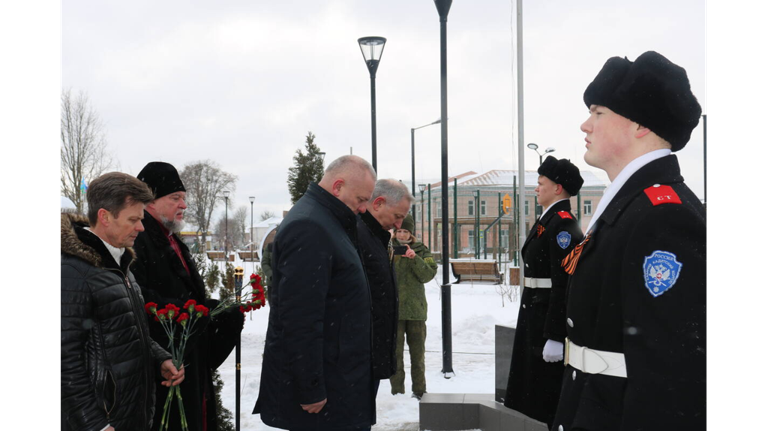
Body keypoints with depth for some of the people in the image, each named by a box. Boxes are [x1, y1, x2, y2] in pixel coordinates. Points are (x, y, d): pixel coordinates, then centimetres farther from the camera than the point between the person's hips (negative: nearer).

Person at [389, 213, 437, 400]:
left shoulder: (421, 249, 8)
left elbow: (429, 274, -5)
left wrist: (414, 258, -17)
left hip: (416, 307, 2)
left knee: (417, 351, 10)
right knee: (395, 351, -3)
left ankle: (419, 390, 20)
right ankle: (397, 390, 4)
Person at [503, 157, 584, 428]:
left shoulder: (563, 225, -17)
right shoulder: (549, 220, 15)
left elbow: (564, 284, -24)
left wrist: (555, 336, -25)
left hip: (551, 319, -10)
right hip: (536, 316, 10)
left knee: (547, 397, -1)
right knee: (532, 390, 17)